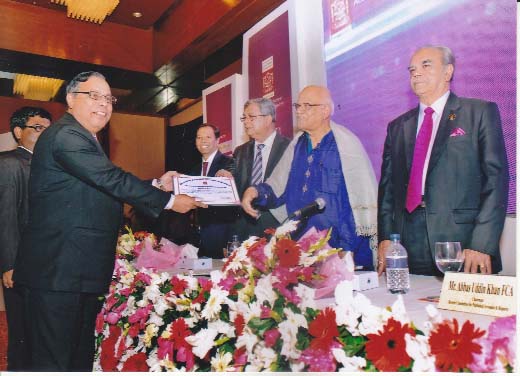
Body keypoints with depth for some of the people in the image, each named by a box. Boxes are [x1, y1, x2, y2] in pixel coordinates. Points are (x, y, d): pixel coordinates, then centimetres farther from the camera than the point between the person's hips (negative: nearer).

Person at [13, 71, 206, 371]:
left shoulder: (85, 140, 18)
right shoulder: (66, 135, -14)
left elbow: (107, 189, 12)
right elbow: (113, 181, -21)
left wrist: (156, 186, 6)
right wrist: (169, 200, -15)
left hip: (83, 271, 10)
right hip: (59, 271, -10)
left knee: (82, 357, 18)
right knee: (55, 361, 0)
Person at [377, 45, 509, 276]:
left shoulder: (480, 112, 5)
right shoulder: (397, 126, 16)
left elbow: (496, 178, -3)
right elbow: (387, 186, 12)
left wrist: (482, 244, -12)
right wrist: (385, 238, 2)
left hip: (460, 239, -2)